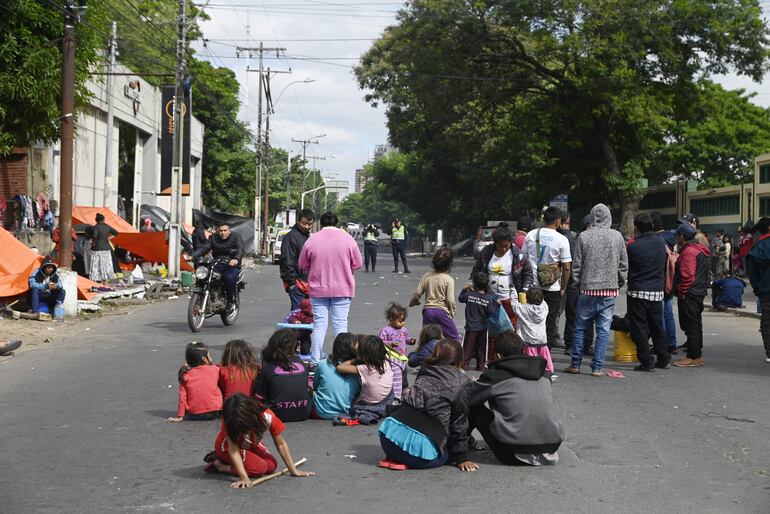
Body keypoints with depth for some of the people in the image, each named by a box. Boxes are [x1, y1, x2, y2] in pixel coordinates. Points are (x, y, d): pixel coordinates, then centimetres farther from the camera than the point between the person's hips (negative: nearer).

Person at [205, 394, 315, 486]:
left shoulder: (267, 416, -31)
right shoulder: (229, 421, -36)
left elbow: (281, 444, -20)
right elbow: (232, 448, -37)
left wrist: (294, 471, -17)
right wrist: (243, 477, -48)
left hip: (251, 445, 6)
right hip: (226, 447, -6)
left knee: (272, 465, -11)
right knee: (260, 467, -23)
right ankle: (218, 464, -9)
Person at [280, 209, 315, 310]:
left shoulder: (309, 236, 18)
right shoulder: (291, 237, -10)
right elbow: (287, 263, -14)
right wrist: (291, 282, -17)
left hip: (308, 283, 8)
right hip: (297, 284, -8)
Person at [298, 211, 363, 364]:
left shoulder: (312, 240, -4)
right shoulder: (347, 239, -5)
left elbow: (302, 265, 5)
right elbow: (357, 264, 1)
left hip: (318, 289, 1)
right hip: (343, 289, 0)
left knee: (319, 325, 7)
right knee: (340, 325, 5)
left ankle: (315, 361, 9)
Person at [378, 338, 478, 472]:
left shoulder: (424, 372, 18)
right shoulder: (462, 383, 3)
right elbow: (459, 424, 3)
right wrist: (461, 458, 14)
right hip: (420, 445, -6)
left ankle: (398, 458, 7)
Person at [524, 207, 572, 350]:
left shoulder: (531, 235, 2)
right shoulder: (561, 239, -9)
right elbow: (567, 267, -11)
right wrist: (563, 287, 1)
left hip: (532, 285, 4)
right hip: (552, 286, -3)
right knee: (550, 321, 6)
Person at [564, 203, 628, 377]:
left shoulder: (583, 236, -4)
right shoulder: (617, 236, 1)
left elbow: (576, 265, 0)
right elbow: (623, 265, 6)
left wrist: (577, 284, 12)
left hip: (588, 289, -1)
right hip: (610, 289, 1)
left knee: (580, 327, 10)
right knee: (603, 329, 5)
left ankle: (575, 364, 15)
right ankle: (597, 367, 5)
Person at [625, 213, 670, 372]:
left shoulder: (633, 246, -12)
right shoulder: (661, 243, 4)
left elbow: (625, 268, -1)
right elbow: (665, 265, 14)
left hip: (638, 292, -5)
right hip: (657, 291, 6)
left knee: (639, 327, 1)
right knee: (657, 326, 16)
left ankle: (646, 361, -1)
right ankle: (663, 359, 21)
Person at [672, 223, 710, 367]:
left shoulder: (688, 251, -17)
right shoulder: (700, 250, 17)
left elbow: (687, 275, -23)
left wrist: (682, 292, -14)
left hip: (689, 295, -11)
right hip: (698, 293, 11)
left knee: (690, 326, -6)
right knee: (696, 325, 15)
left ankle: (693, 357, -2)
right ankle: (697, 356, 23)